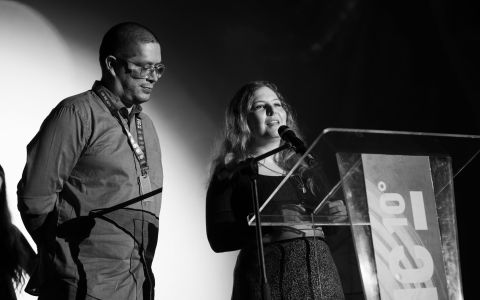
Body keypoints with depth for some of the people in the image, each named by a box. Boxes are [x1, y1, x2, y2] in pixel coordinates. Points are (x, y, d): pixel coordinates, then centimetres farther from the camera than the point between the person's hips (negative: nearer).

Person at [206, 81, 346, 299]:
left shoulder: (303, 169, 19)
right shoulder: (230, 175, 4)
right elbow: (218, 239, -8)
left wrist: (337, 214, 0)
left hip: (321, 273, 5)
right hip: (269, 275, -4)